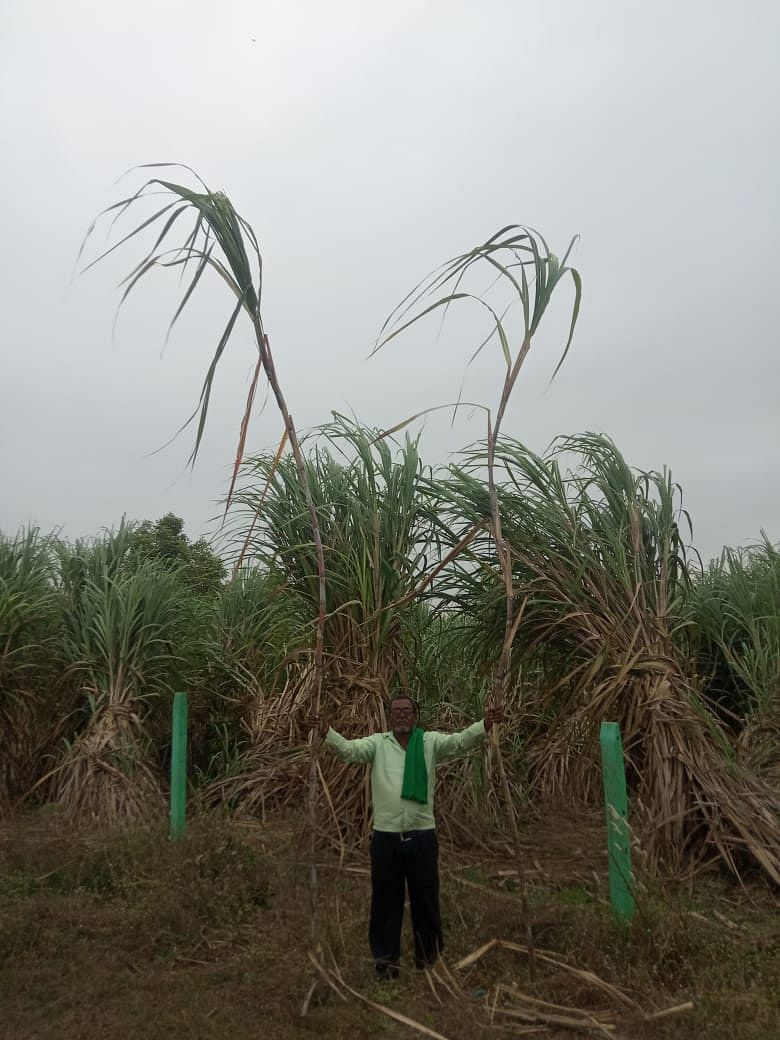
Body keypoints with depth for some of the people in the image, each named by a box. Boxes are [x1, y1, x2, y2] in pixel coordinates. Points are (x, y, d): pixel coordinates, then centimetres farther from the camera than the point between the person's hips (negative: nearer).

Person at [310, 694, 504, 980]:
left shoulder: (429, 742, -1)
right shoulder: (377, 743, 0)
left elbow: (460, 740, -15)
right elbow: (349, 749, -14)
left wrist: (485, 725, -34)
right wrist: (326, 733, -35)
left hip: (422, 835, 0)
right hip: (386, 836, 0)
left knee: (425, 898, 14)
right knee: (386, 899, 12)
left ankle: (429, 956, 34)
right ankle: (385, 958, 29)